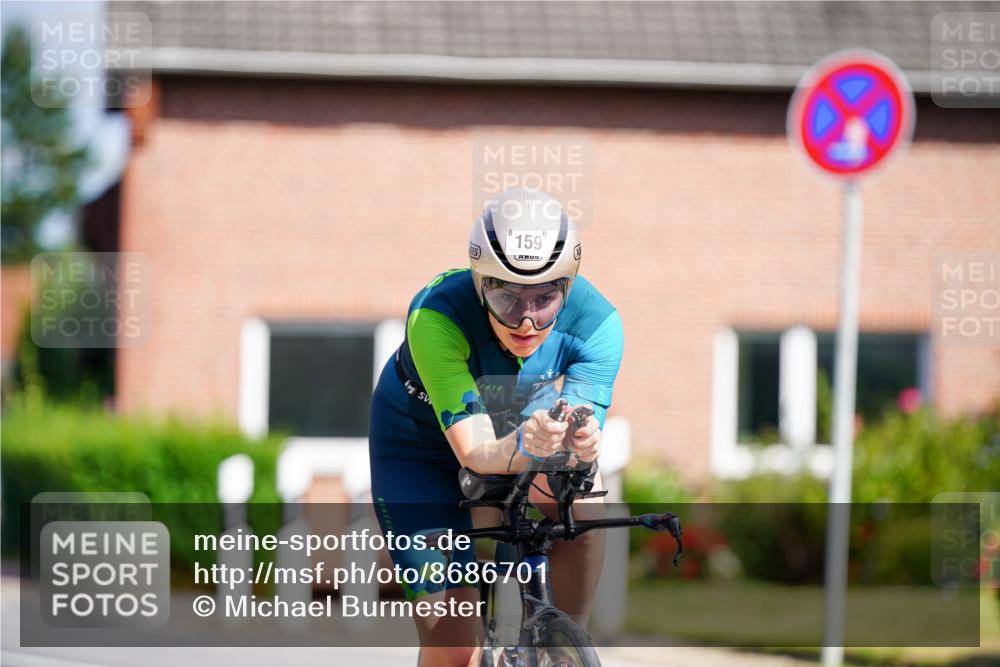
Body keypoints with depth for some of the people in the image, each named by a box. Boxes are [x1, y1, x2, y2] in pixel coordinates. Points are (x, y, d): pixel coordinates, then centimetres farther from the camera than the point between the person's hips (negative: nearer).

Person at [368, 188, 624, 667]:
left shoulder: (596, 320, -30)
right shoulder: (436, 316, -38)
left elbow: (584, 441, -37)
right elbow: (473, 450, -43)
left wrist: (581, 441, -61)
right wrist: (524, 447, -64)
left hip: (519, 426, 3)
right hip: (422, 439, -3)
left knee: (581, 506, -31)